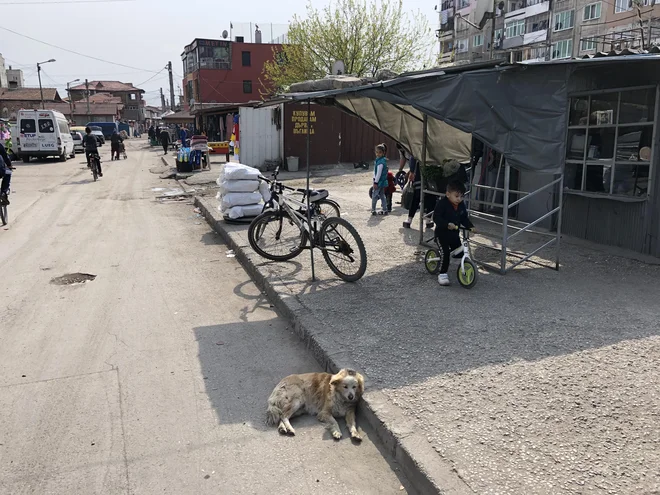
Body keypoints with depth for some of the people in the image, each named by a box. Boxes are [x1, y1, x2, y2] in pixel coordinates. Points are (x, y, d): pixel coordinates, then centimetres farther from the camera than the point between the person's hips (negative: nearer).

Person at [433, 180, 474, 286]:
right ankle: (442, 274, -6)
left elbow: (464, 218, 11)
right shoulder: (442, 204, -18)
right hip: (442, 233, -6)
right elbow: (436, 217, -25)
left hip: (454, 233, 6)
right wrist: (447, 224, -38)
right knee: (445, 252, -17)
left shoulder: (461, 206, 3)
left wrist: (470, 226, -6)